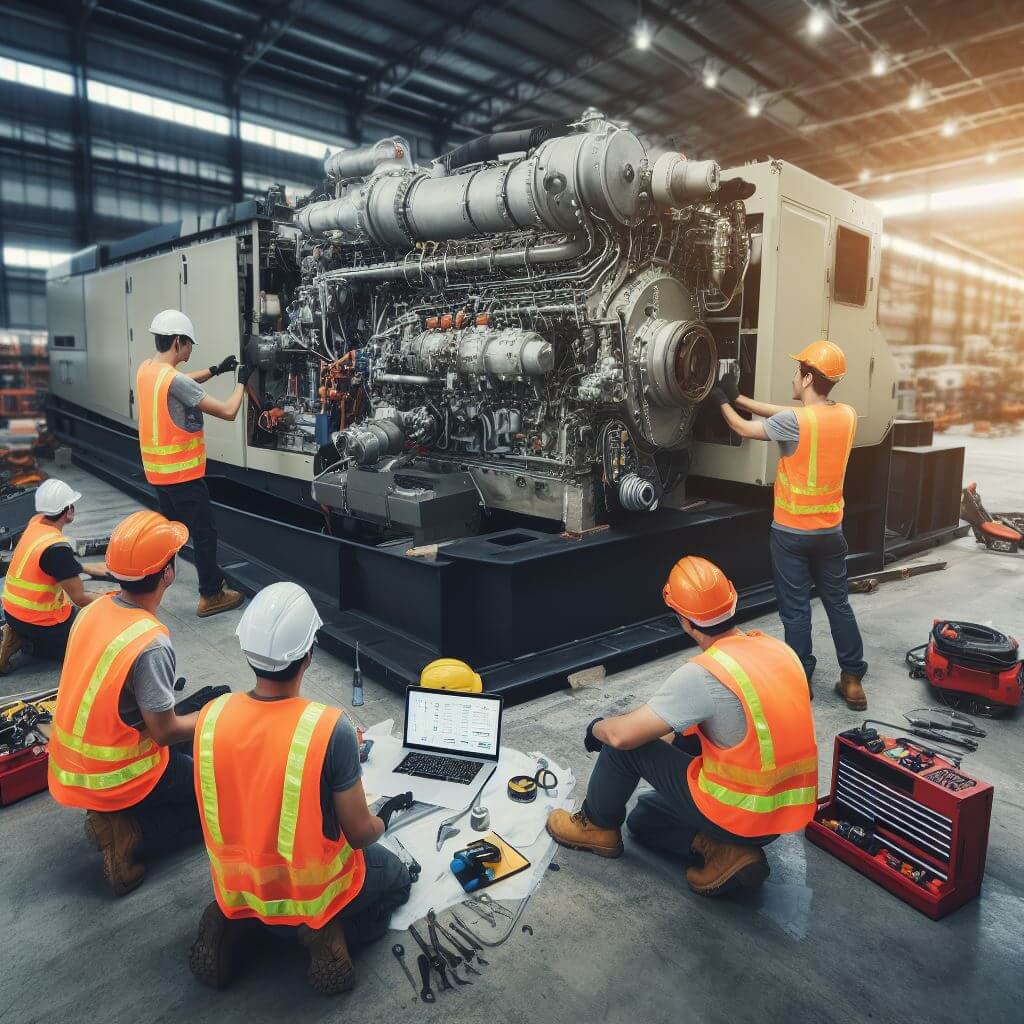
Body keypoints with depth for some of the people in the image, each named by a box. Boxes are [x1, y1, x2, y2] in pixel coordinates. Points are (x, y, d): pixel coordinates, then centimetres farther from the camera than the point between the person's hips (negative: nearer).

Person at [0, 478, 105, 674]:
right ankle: (28, 643, -4)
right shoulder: (57, 548, -27)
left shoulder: (35, 523, -3)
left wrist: (89, 569, 20)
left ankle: (18, 636, 9)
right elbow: (80, 598, -21)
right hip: (38, 622, -8)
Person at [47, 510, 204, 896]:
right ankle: (128, 837, -4)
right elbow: (165, 732, -21)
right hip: (115, 778, -7)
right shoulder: (152, 643, -30)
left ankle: (112, 817, 11)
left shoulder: (94, 609, -6)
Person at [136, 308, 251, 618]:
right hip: (182, 473, -9)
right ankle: (211, 596, 12)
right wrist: (241, 382, -7)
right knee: (204, 533, 3)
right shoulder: (175, 380, -24)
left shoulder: (146, 370, 4)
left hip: (158, 470, 9)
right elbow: (228, 411, -23)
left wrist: (215, 370, 16)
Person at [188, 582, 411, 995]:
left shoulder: (210, 716, -16)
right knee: (395, 875, 25)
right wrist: (383, 820, 4)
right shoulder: (330, 728, -30)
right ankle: (326, 930, 2)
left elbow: (236, 807, 2)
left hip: (237, 883, 3)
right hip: (312, 891, -3)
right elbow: (360, 835, -18)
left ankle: (233, 920, 12)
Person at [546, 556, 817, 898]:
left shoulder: (702, 674, -24)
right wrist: (678, 734, 22)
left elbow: (621, 735, -21)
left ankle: (597, 826, 21)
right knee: (644, 818, 25)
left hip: (737, 816, -7)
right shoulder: (779, 648, -1)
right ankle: (729, 852, 7)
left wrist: (596, 728, 2)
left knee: (625, 741, 3)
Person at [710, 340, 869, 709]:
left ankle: (801, 682, 16)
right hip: (830, 530, 5)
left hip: (791, 532, -5)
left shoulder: (793, 422, -20)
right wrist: (739, 397, 14)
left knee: (796, 610, 6)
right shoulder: (847, 415, -1)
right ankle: (852, 680, 22)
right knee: (838, 604, 16)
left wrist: (723, 401, 16)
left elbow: (745, 429, -3)